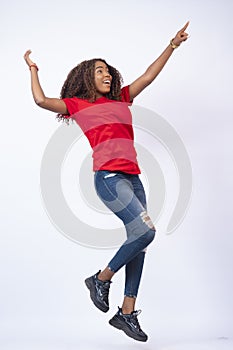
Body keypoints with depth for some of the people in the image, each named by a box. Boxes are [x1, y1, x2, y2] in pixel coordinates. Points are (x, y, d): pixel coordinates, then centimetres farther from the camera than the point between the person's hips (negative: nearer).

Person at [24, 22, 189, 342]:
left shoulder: (121, 99, 23)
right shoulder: (78, 104, 9)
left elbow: (148, 77, 25)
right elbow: (41, 100, 0)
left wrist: (172, 45, 24)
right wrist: (33, 69, 14)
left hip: (132, 178, 6)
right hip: (108, 177, -6)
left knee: (138, 242, 3)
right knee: (145, 231, -18)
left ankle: (127, 313, 12)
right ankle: (101, 278, 4)